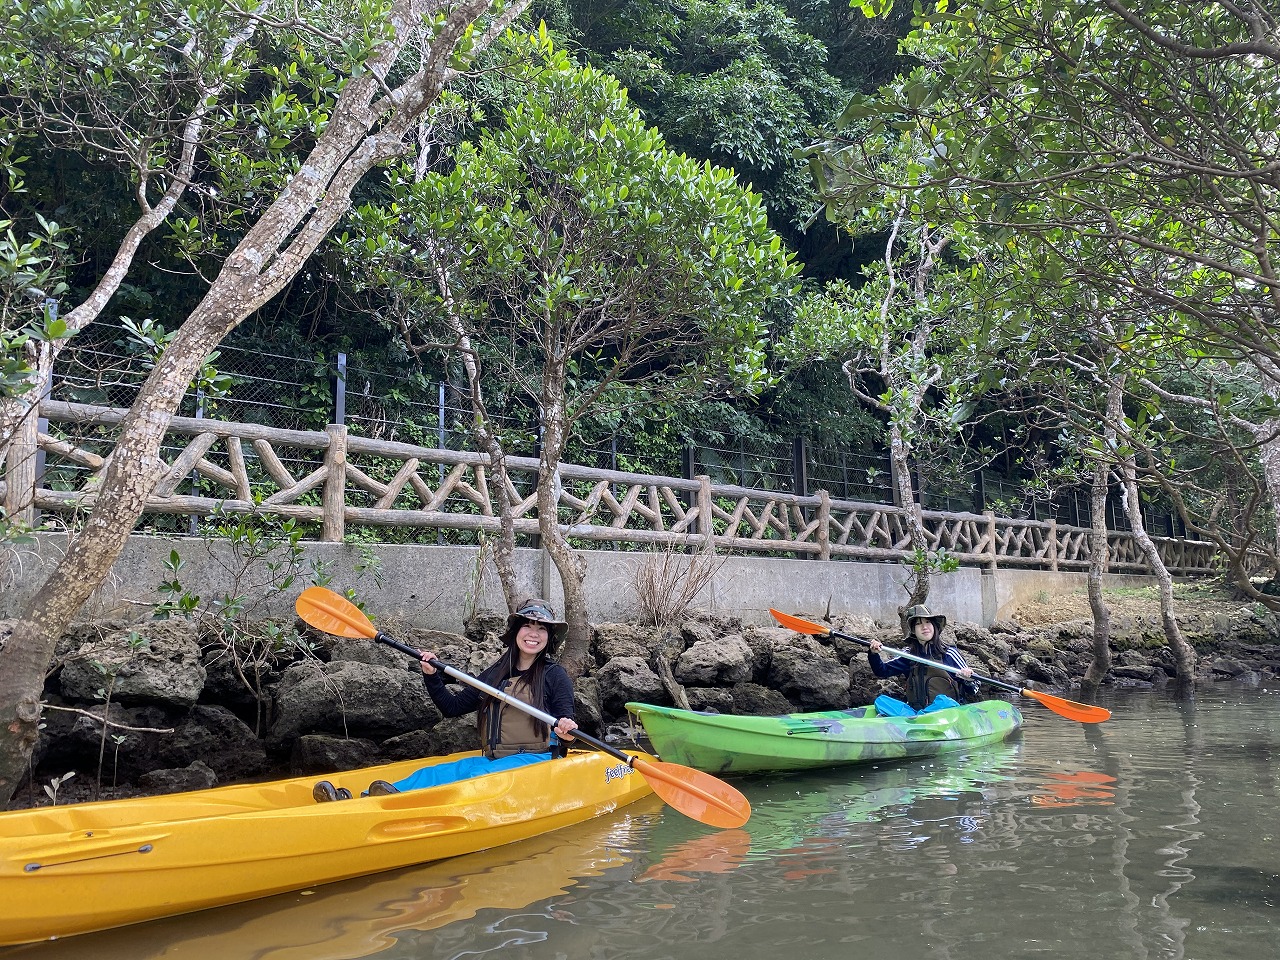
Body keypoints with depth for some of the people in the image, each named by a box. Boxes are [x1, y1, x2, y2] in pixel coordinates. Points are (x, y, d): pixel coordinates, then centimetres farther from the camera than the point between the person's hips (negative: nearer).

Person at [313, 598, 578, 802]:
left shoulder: (554, 675, 2)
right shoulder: (495, 674, 17)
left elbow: (565, 718, -4)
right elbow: (452, 706, 17)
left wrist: (566, 728, -28)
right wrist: (432, 676, 3)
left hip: (536, 761, -5)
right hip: (492, 760, 5)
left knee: (472, 774, -34)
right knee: (432, 772, -22)